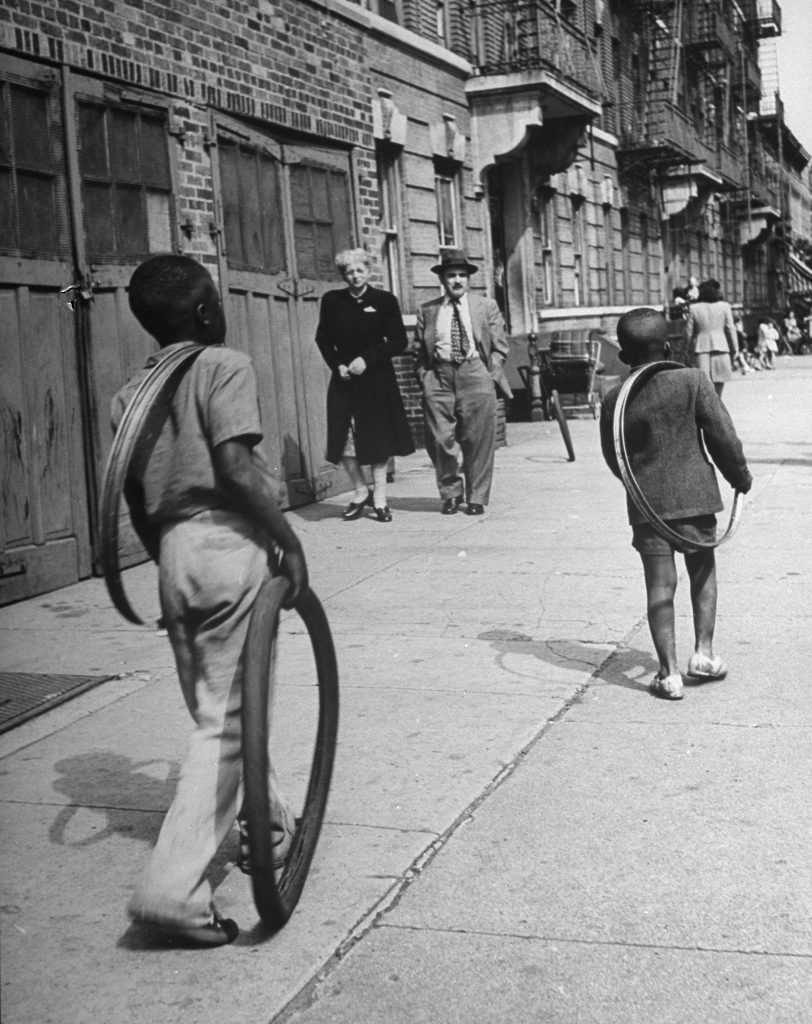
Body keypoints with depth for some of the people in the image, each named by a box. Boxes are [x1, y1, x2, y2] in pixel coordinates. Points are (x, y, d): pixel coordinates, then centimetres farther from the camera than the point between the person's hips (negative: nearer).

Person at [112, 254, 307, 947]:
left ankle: (272, 827, 40)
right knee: (227, 721, -2)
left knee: (215, 710, 20)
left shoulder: (130, 393, 13)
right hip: (230, 545, -7)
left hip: (175, 552, 8)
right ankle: (173, 888, -6)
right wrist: (290, 539, -13)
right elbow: (236, 468, -19)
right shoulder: (224, 366, -6)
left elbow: (136, 499, 14)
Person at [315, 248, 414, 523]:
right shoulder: (332, 301, 4)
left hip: (377, 379, -2)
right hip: (344, 379, 2)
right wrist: (337, 365, -5)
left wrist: (367, 359, -12)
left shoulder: (385, 300, -1)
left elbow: (399, 341, -2)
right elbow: (323, 339, 11)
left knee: (378, 438, 3)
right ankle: (360, 491, 17)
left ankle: (379, 498, 13)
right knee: (343, 439, -3)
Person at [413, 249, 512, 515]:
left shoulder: (487, 307, 10)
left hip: (476, 376, -1)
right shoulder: (427, 311, 11)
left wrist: (489, 375, -2)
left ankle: (477, 498, 9)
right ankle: (450, 493, 15)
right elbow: (419, 351, 12)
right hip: (439, 377, 1)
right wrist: (425, 378, 1)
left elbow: (499, 348, 9)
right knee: (441, 440, -2)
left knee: (478, 441, -1)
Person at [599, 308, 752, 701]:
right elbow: (723, 435, -6)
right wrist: (740, 476, 10)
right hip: (695, 492, 0)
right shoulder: (692, 381, -7)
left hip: (646, 502, 1)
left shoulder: (614, 399, -3)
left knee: (660, 586, 4)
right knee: (703, 572, 19)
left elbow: (614, 459, 6)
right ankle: (703, 653, 16)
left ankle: (669, 673, 4)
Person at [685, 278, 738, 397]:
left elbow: (689, 332, 3)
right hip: (721, 348, 0)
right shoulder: (724, 306, -1)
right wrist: (734, 350, 9)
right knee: (719, 382, 11)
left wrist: (690, 349, 14)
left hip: (701, 349, 0)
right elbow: (731, 330, 1)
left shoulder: (693, 308, 0)